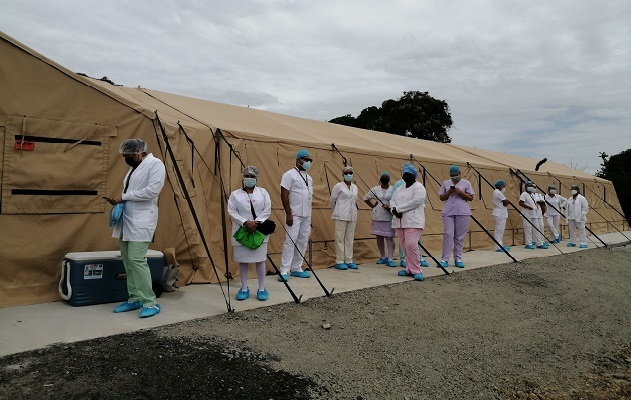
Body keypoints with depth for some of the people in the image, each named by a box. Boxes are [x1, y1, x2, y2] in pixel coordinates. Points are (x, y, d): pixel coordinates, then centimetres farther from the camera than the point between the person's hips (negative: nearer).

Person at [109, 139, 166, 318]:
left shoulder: (155, 164, -6)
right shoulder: (134, 168, 20)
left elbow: (152, 190, -18)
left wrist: (124, 196, -13)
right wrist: (120, 200, 4)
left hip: (141, 221, -9)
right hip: (126, 220, 9)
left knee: (136, 259, -15)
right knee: (128, 261, 9)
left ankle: (150, 302, -9)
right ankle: (134, 299, 18)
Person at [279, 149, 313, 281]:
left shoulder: (309, 178, 17)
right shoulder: (289, 175, -6)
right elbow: (284, 195, -11)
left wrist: (310, 216, 17)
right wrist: (288, 214, -16)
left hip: (306, 216, 8)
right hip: (294, 215, -7)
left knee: (302, 242, 8)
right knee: (290, 242, -9)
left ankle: (296, 269, 16)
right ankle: (284, 271, -4)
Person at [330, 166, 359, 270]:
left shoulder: (355, 187, 12)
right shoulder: (338, 186, -4)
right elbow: (332, 200, 2)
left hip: (352, 216, 5)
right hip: (341, 216, -5)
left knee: (350, 238, 8)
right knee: (340, 238, -2)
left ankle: (349, 260, 14)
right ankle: (339, 261, 2)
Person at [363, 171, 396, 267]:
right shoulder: (375, 189, 7)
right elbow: (365, 198, 18)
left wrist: (389, 207, -21)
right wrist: (372, 206, 9)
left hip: (388, 218, -3)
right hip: (377, 217, 4)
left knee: (389, 238, -5)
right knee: (379, 237, 9)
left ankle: (390, 259, -3)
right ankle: (383, 257, 21)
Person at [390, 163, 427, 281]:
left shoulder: (419, 187, -3)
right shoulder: (399, 189, 21)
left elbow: (415, 201, -16)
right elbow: (392, 201, 15)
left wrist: (398, 208, -13)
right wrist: (394, 211, -8)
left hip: (413, 221, -7)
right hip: (399, 222, 7)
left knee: (411, 245, -16)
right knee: (405, 246, 7)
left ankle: (416, 270, -6)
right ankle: (410, 269, 15)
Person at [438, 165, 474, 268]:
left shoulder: (466, 183, 6)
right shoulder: (446, 183, 11)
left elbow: (471, 198, 4)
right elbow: (441, 198, 11)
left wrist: (461, 192, -11)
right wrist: (449, 192, -6)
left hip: (462, 213, 0)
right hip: (448, 212, 1)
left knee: (460, 236, 2)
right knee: (448, 234, -6)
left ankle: (458, 259, 11)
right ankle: (445, 259, -3)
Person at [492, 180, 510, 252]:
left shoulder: (498, 192, 19)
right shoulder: (498, 193, -14)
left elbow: (506, 202, 18)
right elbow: (506, 202, -17)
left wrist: (506, 202, -1)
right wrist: (507, 201, 2)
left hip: (501, 214, 11)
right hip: (499, 214, -11)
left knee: (501, 230, 13)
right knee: (499, 230, -10)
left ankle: (500, 245, 18)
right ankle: (498, 247, -10)